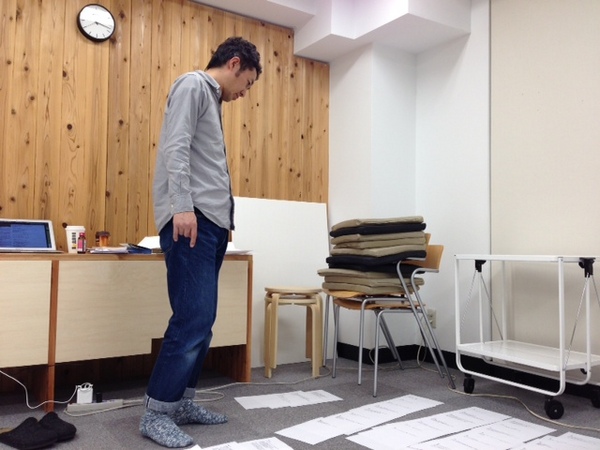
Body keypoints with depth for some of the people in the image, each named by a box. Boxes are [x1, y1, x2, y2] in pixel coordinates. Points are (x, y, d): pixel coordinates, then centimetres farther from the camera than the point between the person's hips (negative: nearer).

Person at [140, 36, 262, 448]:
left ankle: (181, 402, 19)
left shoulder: (212, 99, 28)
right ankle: (156, 413, 1)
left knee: (202, 320, 9)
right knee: (193, 318, -11)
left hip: (211, 223, 10)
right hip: (191, 220, -10)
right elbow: (175, 147, -14)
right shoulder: (193, 85, 1)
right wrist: (183, 206, -23)